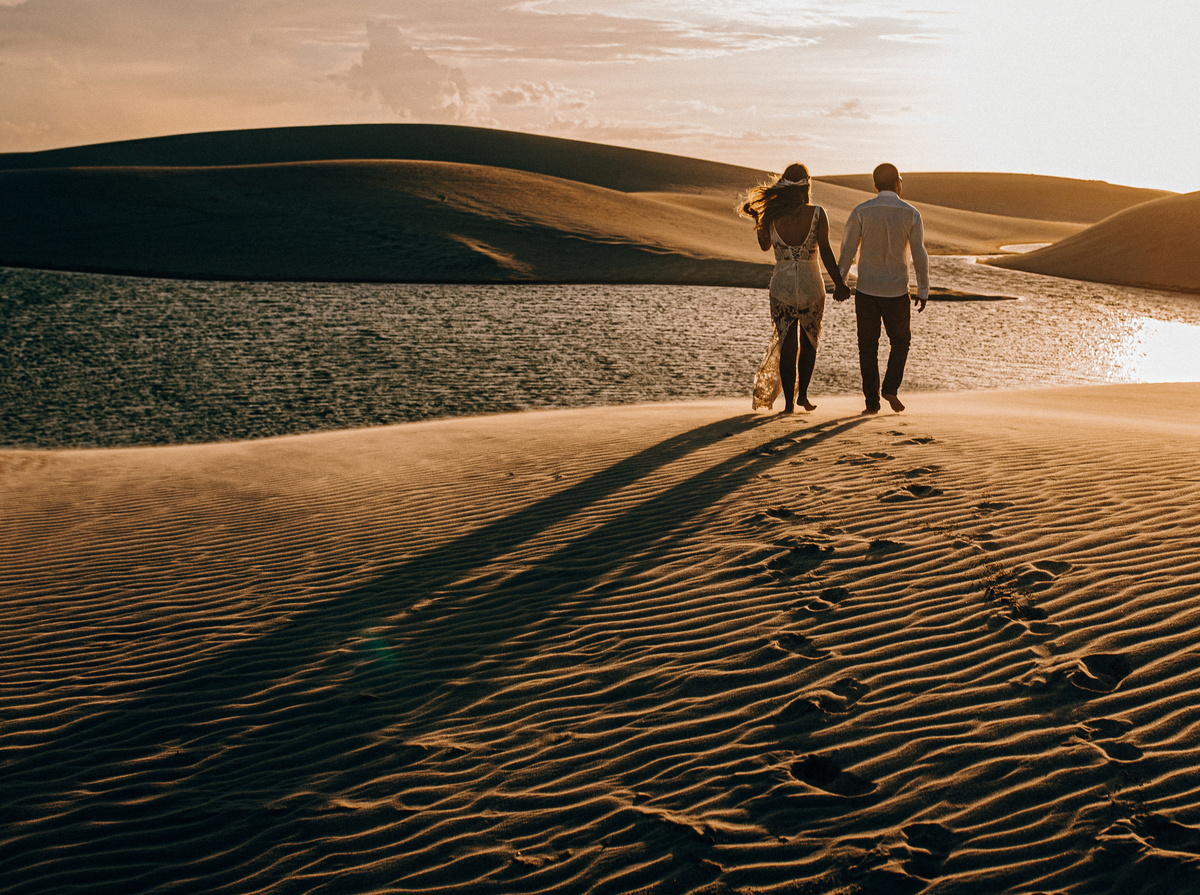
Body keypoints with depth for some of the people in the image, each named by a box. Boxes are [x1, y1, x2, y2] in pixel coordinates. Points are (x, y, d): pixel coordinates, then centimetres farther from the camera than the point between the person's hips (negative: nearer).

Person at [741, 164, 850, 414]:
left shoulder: (772, 215, -5)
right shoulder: (817, 214, -10)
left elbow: (765, 245, 12)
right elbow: (826, 252, -14)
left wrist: (756, 218, 21)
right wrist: (838, 283, -9)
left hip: (782, 287, 1)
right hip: (811, 286, -1)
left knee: (786, 346, 10)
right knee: (809, 342, 20)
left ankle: (789, 402, 7)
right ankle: (803, 393, 11)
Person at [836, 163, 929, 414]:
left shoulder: (861, 212, -8)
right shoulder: (911, 214, -7)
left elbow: (847, 251, -7)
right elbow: (920, 257, -6)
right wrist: (923, 291, 4)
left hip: (866, 290, 0)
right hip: (896, 291, 0)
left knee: (868, 347, 10)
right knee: (900, 341, 19)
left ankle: (872, 401, 7)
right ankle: (890, 387, 1)